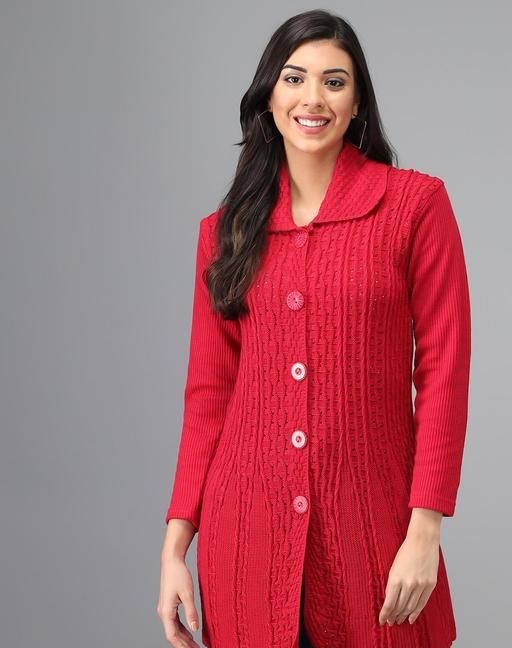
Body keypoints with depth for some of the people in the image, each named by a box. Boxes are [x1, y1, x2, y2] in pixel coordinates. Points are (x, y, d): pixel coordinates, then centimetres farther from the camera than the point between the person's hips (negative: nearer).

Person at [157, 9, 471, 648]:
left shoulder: (415, 203, -3)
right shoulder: (226, 230, 6)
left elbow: (443, 371, -6)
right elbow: (208, 393, 6)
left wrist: (425, 532, -12)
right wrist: (175, 547, 2)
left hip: (369, 522, -2)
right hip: (248, 525, 2)